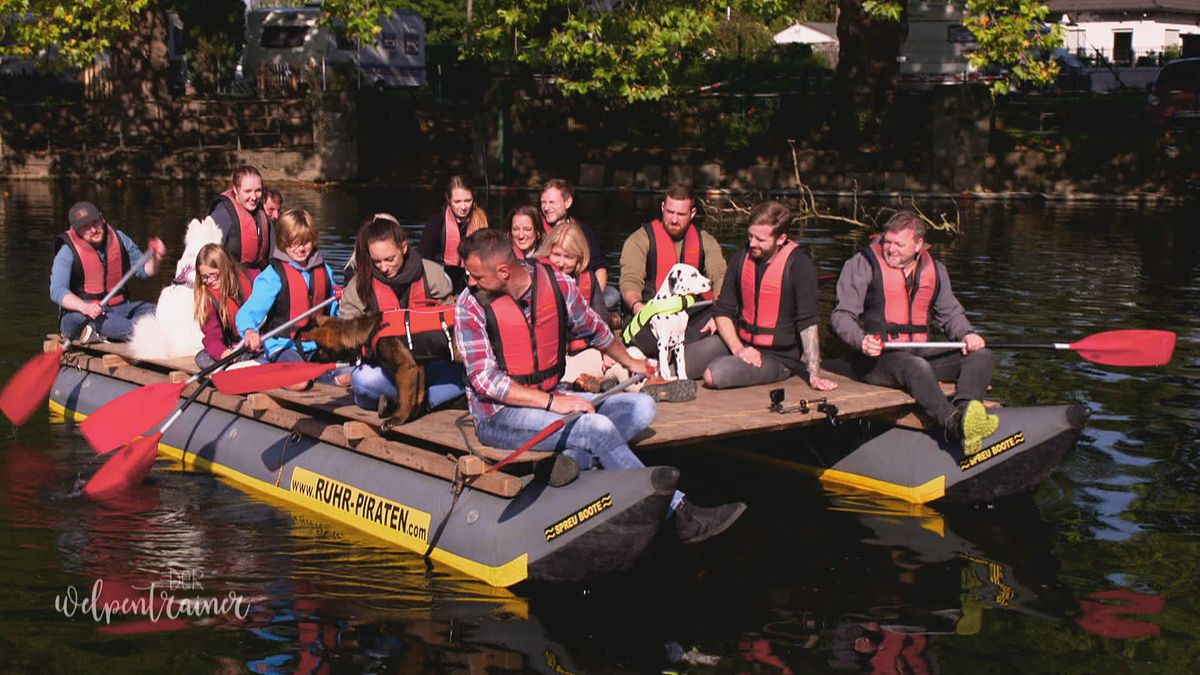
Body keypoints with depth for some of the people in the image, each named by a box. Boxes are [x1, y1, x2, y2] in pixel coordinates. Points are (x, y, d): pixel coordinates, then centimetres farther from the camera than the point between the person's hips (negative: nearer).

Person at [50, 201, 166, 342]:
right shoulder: (68, 252, -8)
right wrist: (85, 307, -36)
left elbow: (144, 270, 13)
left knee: (151, 312, -21)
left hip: (119, 308, 4)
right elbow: (57, 291, -17)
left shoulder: (119, 239, 5)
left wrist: (155, 258, -10)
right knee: (81, 317, -37)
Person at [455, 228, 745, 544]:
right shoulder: (470, 304, -12)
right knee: (599, 427, -25)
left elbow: (593, 329, 18)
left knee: (641, 408, -7)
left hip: (551, 397, 6)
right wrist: (553, 402, -25)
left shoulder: (557, 284, -2)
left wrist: (629, 362, 31)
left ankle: (573, 460, -27)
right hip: (498, 414, -6)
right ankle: (680, 514, -19)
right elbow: (484, 379, -16)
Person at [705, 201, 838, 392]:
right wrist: (738, 349, -13)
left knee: (714, 376, -29)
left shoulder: (799, 264, -13)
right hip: (742, 345, 6)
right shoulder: (740, 259, 2)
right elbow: (723, 312, 3)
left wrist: (814, 374, -21)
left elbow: (807, 323, -16)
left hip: (779, 357, -6)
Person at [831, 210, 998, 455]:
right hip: (875, 358, -6)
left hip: (920, 353, 6)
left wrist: (967, 334, -1)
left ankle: (963, 411, -42)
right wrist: (861, 340, -26)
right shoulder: (862, 264, -1)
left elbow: (950, 313, 22)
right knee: (916, 367, -38)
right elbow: (842, 315, -5)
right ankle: (954, 424, -60)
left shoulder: (934, 270, 14)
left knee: (982, 356, -13)